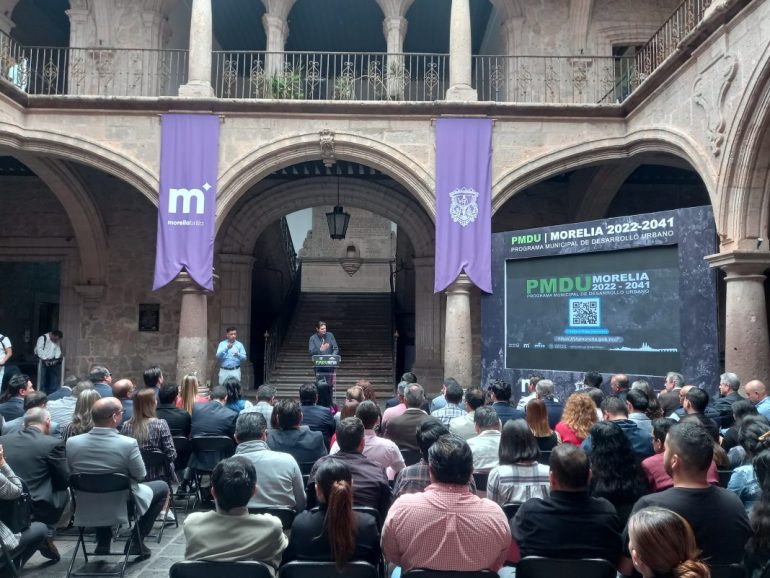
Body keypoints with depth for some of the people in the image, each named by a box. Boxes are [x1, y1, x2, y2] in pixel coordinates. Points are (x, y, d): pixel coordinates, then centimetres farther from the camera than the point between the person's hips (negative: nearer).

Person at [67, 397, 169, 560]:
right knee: (162, 487, 21)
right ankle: (137, 542, 18)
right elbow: (140, 476, -13)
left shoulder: (71, 442, -16)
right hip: (123, 505, -4)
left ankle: (103, 542, 32)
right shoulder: (128, 443, -27)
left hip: (87, 507, 4)